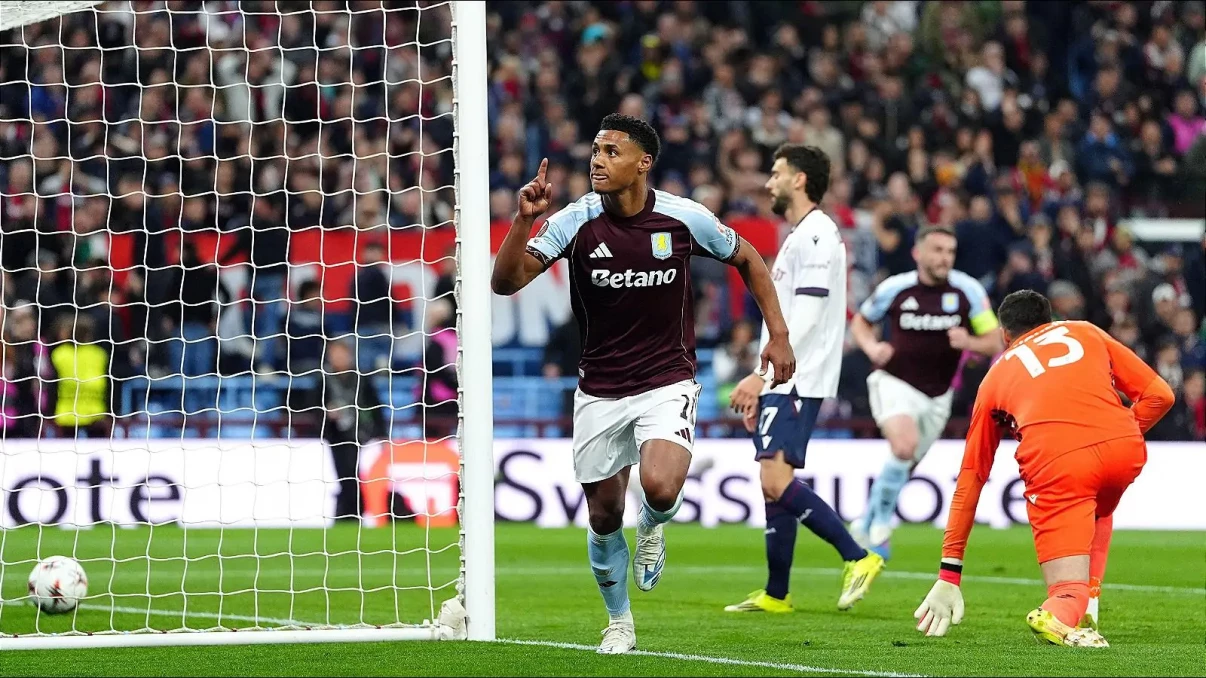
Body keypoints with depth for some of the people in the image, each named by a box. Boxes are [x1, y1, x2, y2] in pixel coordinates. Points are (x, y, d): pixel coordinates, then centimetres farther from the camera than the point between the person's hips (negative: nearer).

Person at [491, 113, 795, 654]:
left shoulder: (685, 218, -9)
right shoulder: (575, 221, -10)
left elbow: (748, 260, 9)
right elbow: (505, 281, -18)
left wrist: (778, 334, 4)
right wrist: (524, 219, -33)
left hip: (667, 382, -2)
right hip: (599, 391, 2)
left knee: (660, 488, -27)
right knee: (603, 516, 7)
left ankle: (652, 528, 12)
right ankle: (619, 622, 32)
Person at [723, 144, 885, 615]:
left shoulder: (815, 235, -12)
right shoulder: (798, 236, 21)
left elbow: (805, 318, -20)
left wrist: (760, 374, -21)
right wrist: (760, 388, 23)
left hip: (798, 382, -10)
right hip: (782, 382, 10)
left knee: (776, 480, -19)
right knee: (773, 485, 9)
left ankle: (858, 558, -18)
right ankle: (775, 595, 11)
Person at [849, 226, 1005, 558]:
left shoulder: (969, 290, -7)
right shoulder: (894, 288, -9)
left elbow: (994, 343, -3)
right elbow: (860, 321, 9)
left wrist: (968, 342, -25)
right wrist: (871, 347, -12)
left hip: (937, 396, 4)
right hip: (895, 383, -3)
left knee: (904, 468, 15)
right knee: (904, 446, -30)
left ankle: (866, 526, 38)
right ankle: (881, 521, -12)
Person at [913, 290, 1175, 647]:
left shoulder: (996, 376, 28)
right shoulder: (1086, 332, 30)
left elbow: (970, 479, 29)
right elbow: (1159, 394, 21)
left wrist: (949, 574, 32)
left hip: (1054, 462, -2)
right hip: (1125, 451, 2)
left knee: (1068, 595, 4)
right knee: (1097, 511, 36)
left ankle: (1067, 610, -30)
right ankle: (1084, 611, 18)